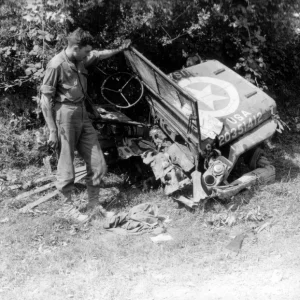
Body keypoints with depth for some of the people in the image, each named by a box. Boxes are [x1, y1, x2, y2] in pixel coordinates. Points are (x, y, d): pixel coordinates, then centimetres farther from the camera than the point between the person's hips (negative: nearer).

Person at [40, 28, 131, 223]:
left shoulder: (81, 61, 4)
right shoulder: (57, 65, -18)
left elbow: (98, 55, 28)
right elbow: (46, 99, -15)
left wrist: (119, 50, 31)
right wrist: (52, 131, -16)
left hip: (82, 114, 8)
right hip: (65, 116, -8)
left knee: (97, 163, 9)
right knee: (66, 167, 2)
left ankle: (94, 204, 23)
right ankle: (68, 207, 19)